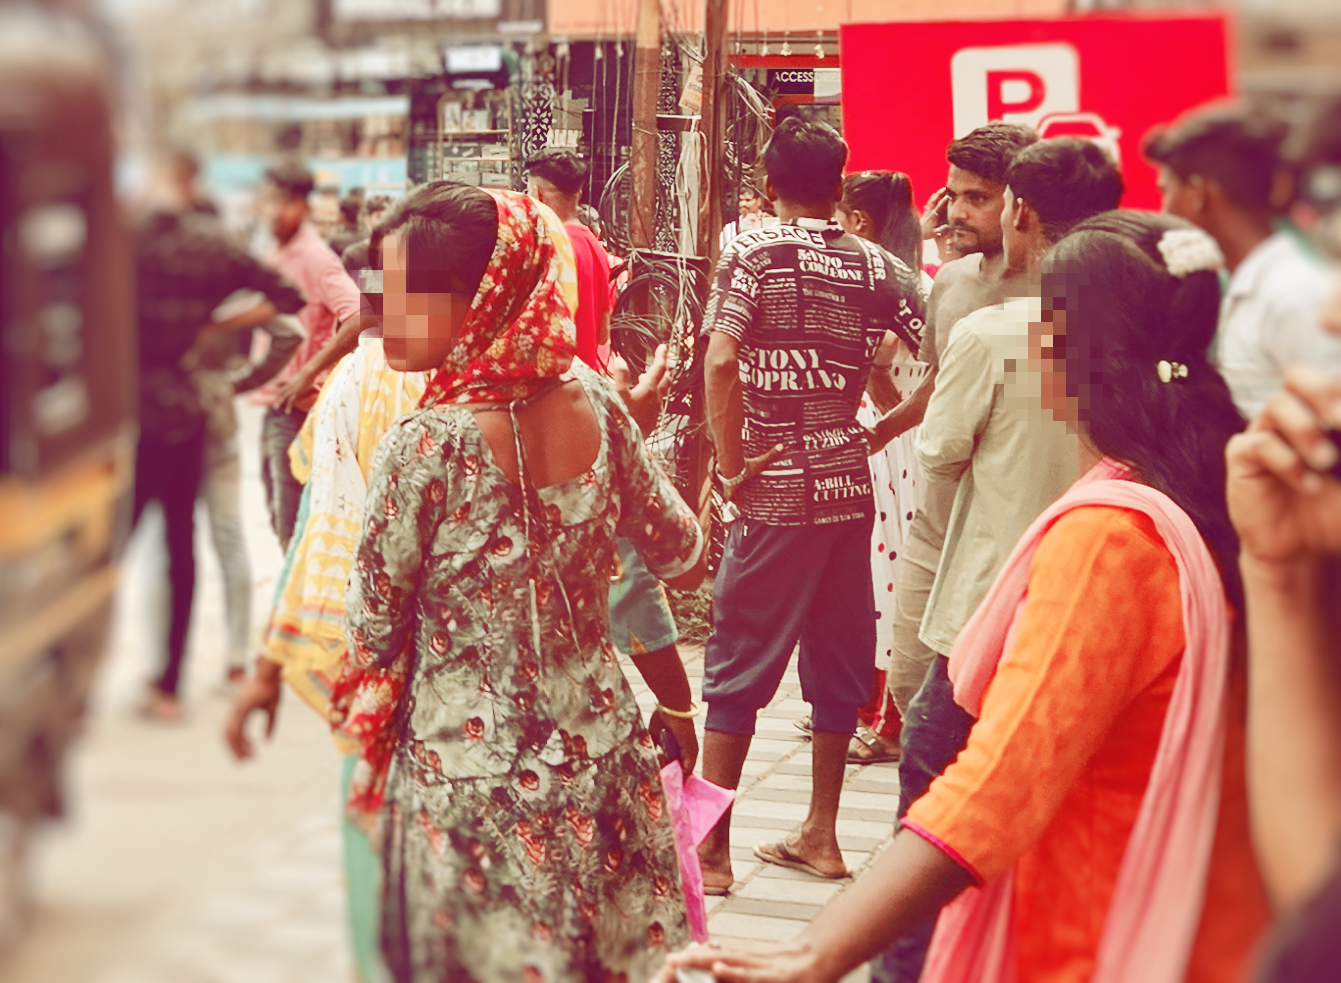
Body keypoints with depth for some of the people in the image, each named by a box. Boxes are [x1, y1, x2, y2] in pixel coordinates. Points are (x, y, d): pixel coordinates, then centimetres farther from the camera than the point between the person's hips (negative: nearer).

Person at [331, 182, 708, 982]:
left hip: (472, 785, -5)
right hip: (604, 762, 5)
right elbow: (680, 554, 8)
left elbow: (373, 625, -10)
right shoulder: (596, 405, -6)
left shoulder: (428, 443, -21)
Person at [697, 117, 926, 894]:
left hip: (776, 489, -4)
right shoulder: (875, 266, 5)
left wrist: (732, 466, -10)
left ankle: (712, 847, 5)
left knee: (741, 663, 2)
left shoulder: (752, 254, -5)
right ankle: (821, 835, 21)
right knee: (838, 659, 13)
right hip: (850, 487, 4)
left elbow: (721, 363, -18)